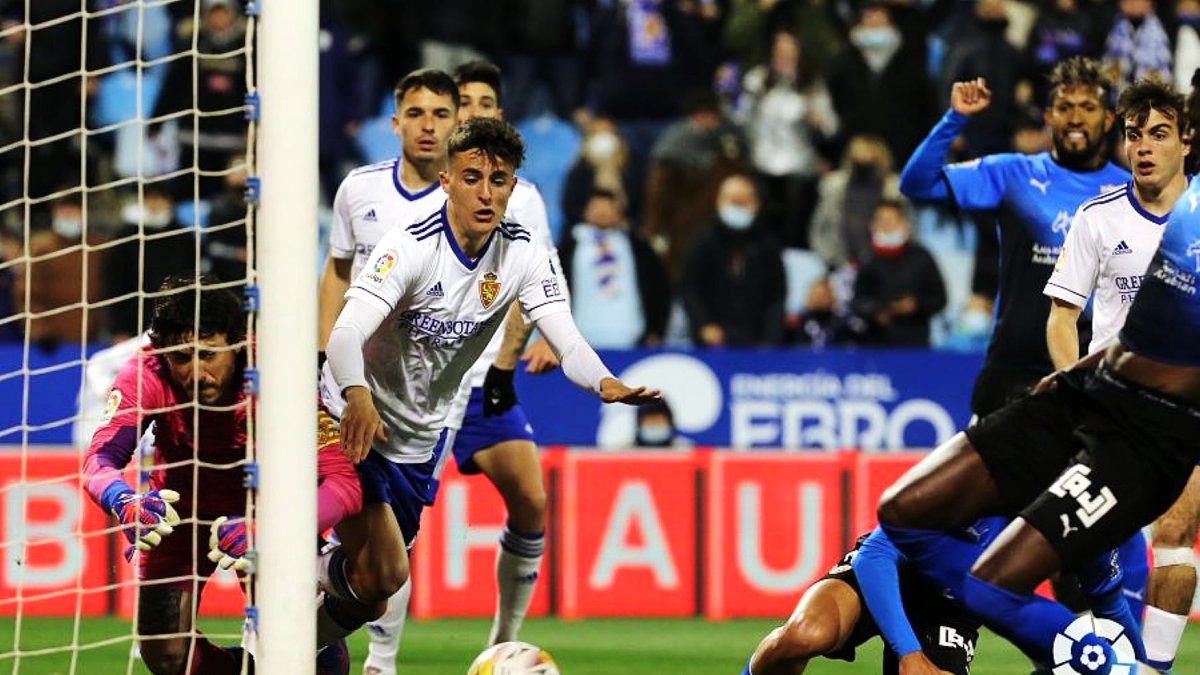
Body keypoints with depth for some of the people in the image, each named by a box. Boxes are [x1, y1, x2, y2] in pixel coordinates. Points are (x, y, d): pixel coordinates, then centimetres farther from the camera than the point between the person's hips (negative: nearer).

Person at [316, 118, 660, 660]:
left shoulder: (524, 255, -8)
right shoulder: (410, 249, -23)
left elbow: (566, 341, -19)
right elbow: (346, 335, -34)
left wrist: (605, 383, -42)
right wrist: (358, 396, -56)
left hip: (423, 437, 6)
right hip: (357, 420, -5)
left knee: (370, 588, 11)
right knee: (384, 572, -19)